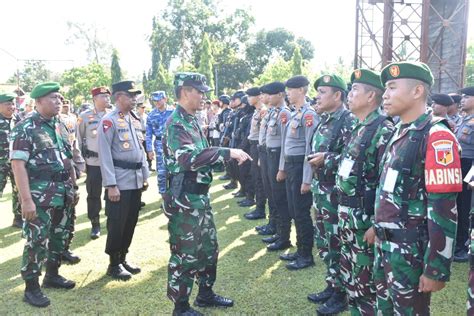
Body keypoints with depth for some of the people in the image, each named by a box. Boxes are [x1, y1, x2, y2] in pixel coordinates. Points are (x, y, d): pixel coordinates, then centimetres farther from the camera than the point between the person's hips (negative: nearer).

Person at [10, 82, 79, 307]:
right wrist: (26, 199, -22)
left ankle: (52, 275, 34)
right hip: (40, 196, -7)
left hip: (63, 195, 7)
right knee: (37, 241, 0)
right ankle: (31, 287, 14)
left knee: (60, 237, 16)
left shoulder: (59, 126, 11)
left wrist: (74, 187, 15)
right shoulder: (25, 128, -11)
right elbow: (17, 164, -17)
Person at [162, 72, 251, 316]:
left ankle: (205, 294, 37)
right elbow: (189, 158, -33)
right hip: (185, 199, -10)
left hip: (201, 195, 10)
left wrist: (229, 155, 8)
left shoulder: (192, 120, 13)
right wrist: (227, 152, -32)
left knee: (209, 247, 20)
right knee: (185, 254, 3)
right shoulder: (176, 124, -18)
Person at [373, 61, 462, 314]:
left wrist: (437, 269, -20)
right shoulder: (399, 133, 9)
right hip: (384, 244, 8)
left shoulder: (436, 137, -18)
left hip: (411, 251, -8)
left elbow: (444, 210, -21)